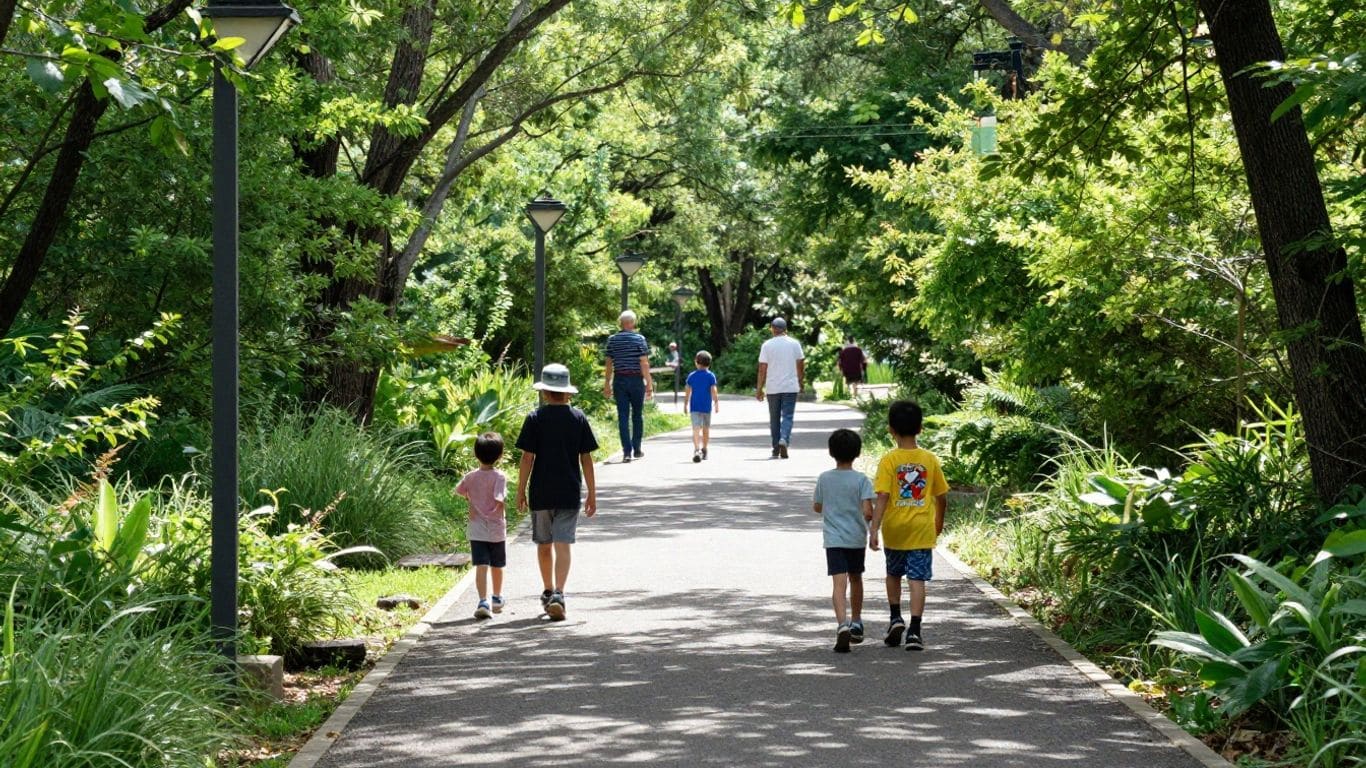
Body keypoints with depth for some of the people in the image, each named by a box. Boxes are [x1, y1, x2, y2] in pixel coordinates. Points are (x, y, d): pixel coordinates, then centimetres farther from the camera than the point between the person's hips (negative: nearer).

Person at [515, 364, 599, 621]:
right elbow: (586, 458, 1)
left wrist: (520, 491, 2)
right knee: (562, 544, -4)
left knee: (544, 545, 15)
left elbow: (527, 457, -6)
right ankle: (558, 594, -20)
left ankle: (548, 592, 29)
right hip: (569, 493, 0)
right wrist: (592, 493, 6)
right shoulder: (578, 418, 0)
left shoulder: (535, 418, -4)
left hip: (540, 493, 0)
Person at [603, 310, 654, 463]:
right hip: (636, 380, -2)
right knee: (637, 416, 11)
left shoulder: (612, 340, 3)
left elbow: (609, 364, 6)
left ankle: (627, 452, -6)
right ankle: (636, 450, 16)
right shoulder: (639, 339, -5)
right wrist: (649, 383, -5)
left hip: (619, 380, 2)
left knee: (623, 416, 1)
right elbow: (644, 363, -8)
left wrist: (607, 384, 12)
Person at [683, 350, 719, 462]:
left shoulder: (692, 376, 2)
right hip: (707, 407, 1)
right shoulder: (711, 376, -1)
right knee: (706, 429, 17)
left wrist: (685, 405, 12)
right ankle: (704, 450, 30)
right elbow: (713, 391, -8)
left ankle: (697, 449, -31)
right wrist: (716, 404, -2)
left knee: (696, 429, -11)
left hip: (695, 407, -1)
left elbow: (687, 392, 3)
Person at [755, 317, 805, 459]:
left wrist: (759, 389, 2)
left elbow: (762, 369, -4)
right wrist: (801, 383, 18)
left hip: (772, 388, 0)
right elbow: (800, 365, 5)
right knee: (787, 416, 0)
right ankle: (784, 440, -24)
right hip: (791, 387, 0)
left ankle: (776, 449, 13)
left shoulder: (767, 345, -3)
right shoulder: (795, 344, 0)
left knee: (774, 419, 10)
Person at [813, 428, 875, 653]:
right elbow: (867, 511, -16)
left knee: (839, 583, -10)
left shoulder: (824, 478, -1)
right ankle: (856, 624, 34)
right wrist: (870, 520, 7)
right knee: (855, 579, 21)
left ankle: (842, 624, -30)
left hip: (833, 539, 0)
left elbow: (817, 507, 10)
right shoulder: (861, 480, -8)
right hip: (856, 538, 1)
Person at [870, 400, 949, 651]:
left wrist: (873, 529, -17)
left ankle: (896, 618, 14)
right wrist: (939, 523, 22)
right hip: (922, 529, 1)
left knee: (893, 574, 22)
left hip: (894, 529, -1)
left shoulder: (889, 460, -9)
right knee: (917, 579, -1)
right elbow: (942, 498, 5)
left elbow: (882, 497, -17)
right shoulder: (929, 459, -1)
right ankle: (914, 630, -8)